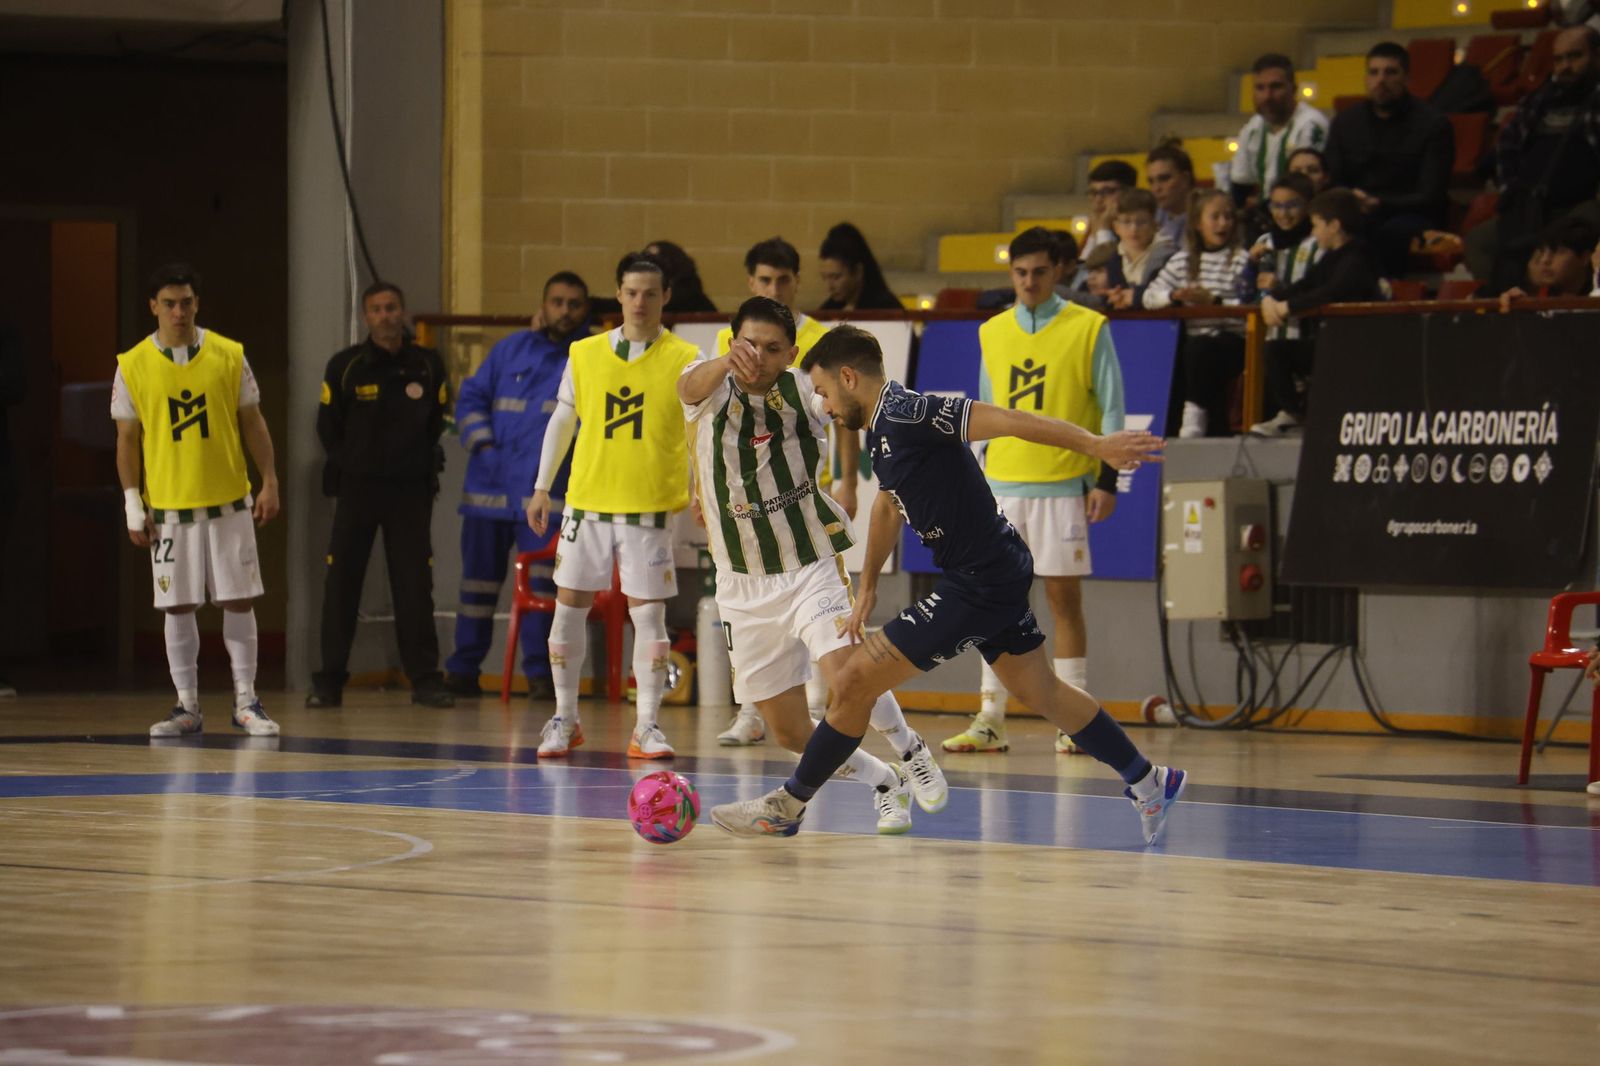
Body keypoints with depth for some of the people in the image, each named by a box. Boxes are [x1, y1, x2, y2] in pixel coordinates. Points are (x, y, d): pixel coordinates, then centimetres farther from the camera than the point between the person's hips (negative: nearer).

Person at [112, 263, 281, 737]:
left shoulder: (229, 356, 0)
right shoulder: (132, 366, -1)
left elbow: (252, 422, 5)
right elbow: (127, 439, 2)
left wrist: (269, 482, -1)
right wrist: (133, 506, -2)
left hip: (229, 502, 0)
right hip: (168, 507, 0)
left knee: (238, 601, 1)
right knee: (178, 608, 3)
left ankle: (246, 702, 8)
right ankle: (187, 706, 10)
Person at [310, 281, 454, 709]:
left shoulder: (428, 365, 1)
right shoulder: (345, 367, -2)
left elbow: (437, 421, 11)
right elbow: (328, 426, 6)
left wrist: (420, 463, 6)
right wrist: (348, 468, 5)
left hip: (410, 489, 1)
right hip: (357, 488, -1)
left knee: (414, 585, -1)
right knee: (341, 584, -1)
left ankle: (425, 678, 4)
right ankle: (329, 681, 4)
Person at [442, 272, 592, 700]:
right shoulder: (511, 350, 13)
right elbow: (471, 397, 13)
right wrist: (481, 442, -4)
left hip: (546, 492, -2)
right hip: (490, 487, 2)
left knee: (542, 581, -11)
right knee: (479, 579, 8)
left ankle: (539, 672, -6)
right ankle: (463, 668, 18)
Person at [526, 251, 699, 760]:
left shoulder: (684, 360, -2)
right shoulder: (583, 354, 6)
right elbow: (562, 421, 15)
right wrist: (542, 487, 13)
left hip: (649, 507, -3)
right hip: (586, 500, 3)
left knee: (648, 613, -3)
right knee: (569, 606, 4)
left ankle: (647, 727, 5)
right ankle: (565, 720, 17)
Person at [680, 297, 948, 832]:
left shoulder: (803, 391, -6)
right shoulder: (713, 389, -10)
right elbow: (691, 386, -33)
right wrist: (727, 362, -57)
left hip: (812, 566, -1)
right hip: (744, 584, 1)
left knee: (845, 672, -27)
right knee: (791, 732, 2)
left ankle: (909, 749, 1)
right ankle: (882, 782, 28)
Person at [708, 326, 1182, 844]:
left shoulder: (907, 414, -20)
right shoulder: (883, 430, 10)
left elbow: (1006, 420, -27)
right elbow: (888, 506, 27)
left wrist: (1096, 445, -32)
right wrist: (868, 586, 32)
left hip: (980, 583, -10)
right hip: (1000, 575, 10)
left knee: (856, 679, -6)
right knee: (1040, 691, 22)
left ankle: (788, 806, 5)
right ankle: (1148, 781, 31)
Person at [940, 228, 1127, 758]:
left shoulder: (1089, 329, -1)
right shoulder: (992, 333, 11)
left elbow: (1111, 410, 0)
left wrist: (1106, 479, -7)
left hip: (1064, 486, -3)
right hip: (1002, 485, 4)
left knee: (1064, 598, -1)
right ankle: (989, 721, 4)